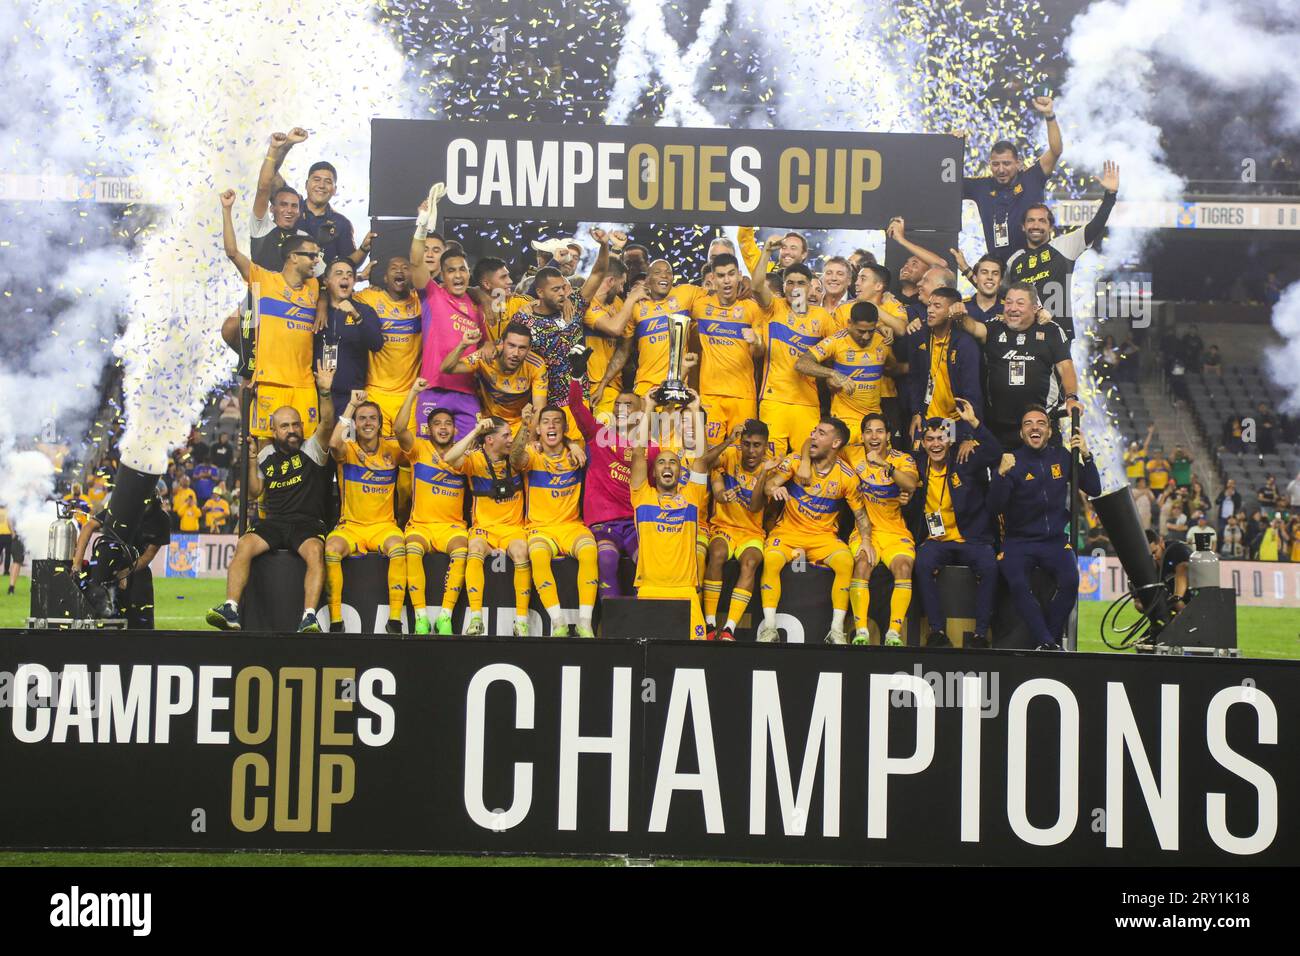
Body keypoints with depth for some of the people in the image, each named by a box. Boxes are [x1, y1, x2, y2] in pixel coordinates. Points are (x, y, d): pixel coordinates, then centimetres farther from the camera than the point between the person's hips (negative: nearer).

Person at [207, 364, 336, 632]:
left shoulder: (312, 450, 8)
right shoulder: (267, 455, 19)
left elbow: (327, 424, -10)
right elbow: (255, 491, 23)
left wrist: (325, 392, -25)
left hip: (307, 523, -3)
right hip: (273, 521, 3)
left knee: (315, 551, -35)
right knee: (244, 545, -27)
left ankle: (309, 618, -43)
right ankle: (230, 610, -35)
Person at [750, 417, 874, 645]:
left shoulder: (847, 476, -3)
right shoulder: (795, 461, -3)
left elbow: (860, 514, 3)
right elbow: (768, 485, -10)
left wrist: (866, 541, -14)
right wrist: (772, 488, -35)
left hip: (823, 536, 0)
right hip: (788, 531, 0)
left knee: (846, 562, -30)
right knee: (771, 561, -31)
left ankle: (836, 630, -23)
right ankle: (769, 628, -26)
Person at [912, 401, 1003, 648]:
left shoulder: (965, 462, 0)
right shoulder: (919, 467, 7)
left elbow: (995, 454, -17)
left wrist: (973, 422, -25)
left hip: (971, 539, -2)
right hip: (936, 540, 2)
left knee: (989, 567, -31)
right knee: (923, 564, -31)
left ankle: (980, 632, -23)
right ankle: (937, 631, -25)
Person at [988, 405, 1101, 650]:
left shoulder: (1061, 457, 8)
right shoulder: (1013, 461, -4)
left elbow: (1094, 490, 8)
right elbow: (994, 507, -15)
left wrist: (1086, 456, -5)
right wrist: (1002, 474, -31)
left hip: (1055, 540, 2)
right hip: (1018, 541, -2)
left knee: (1070, 581, -27)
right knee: (1019, 585, -31)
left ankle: (1052, 638, -12)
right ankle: (1047, 643, -24)